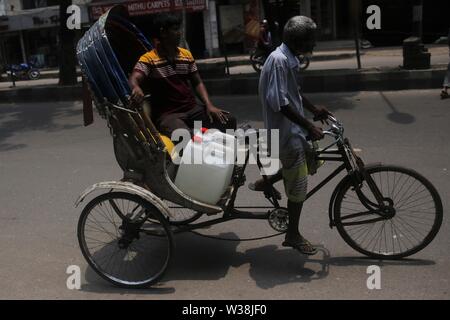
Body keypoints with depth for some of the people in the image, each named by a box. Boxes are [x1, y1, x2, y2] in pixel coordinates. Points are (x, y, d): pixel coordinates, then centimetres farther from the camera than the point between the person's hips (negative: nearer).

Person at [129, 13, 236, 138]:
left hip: (192, 109, 6)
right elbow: (133, 79, -19)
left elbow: (197, 83, 14)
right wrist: (136, 88, -45)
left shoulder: (187, 55, 14)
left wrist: (209, 105, -2)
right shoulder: (149, 59, -4)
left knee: (229, 121, -13)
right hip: (167, 115, -6)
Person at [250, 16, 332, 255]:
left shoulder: (290, 59, 8)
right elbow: (279, 102, -27)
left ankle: (265, 182, 27)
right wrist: (309, 126, -25)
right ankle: (293, 236, 19)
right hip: (287, 131, -9)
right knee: (298, 186, 2)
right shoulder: (279, 60, -22)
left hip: (293, 128, 9)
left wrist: (314, 109, 18)